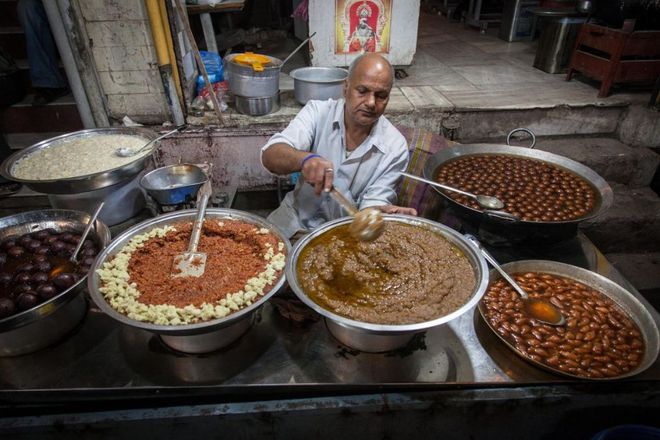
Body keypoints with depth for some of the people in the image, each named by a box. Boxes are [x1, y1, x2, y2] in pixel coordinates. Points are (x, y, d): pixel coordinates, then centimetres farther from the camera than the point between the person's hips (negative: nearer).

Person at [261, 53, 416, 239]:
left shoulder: (395, 147, -11)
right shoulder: (317, 112, -9)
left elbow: (372, 202, -8)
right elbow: (270, 156, -21)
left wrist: (384, 212, -32)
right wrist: (305, 159, -43)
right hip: (297, 218, 0)